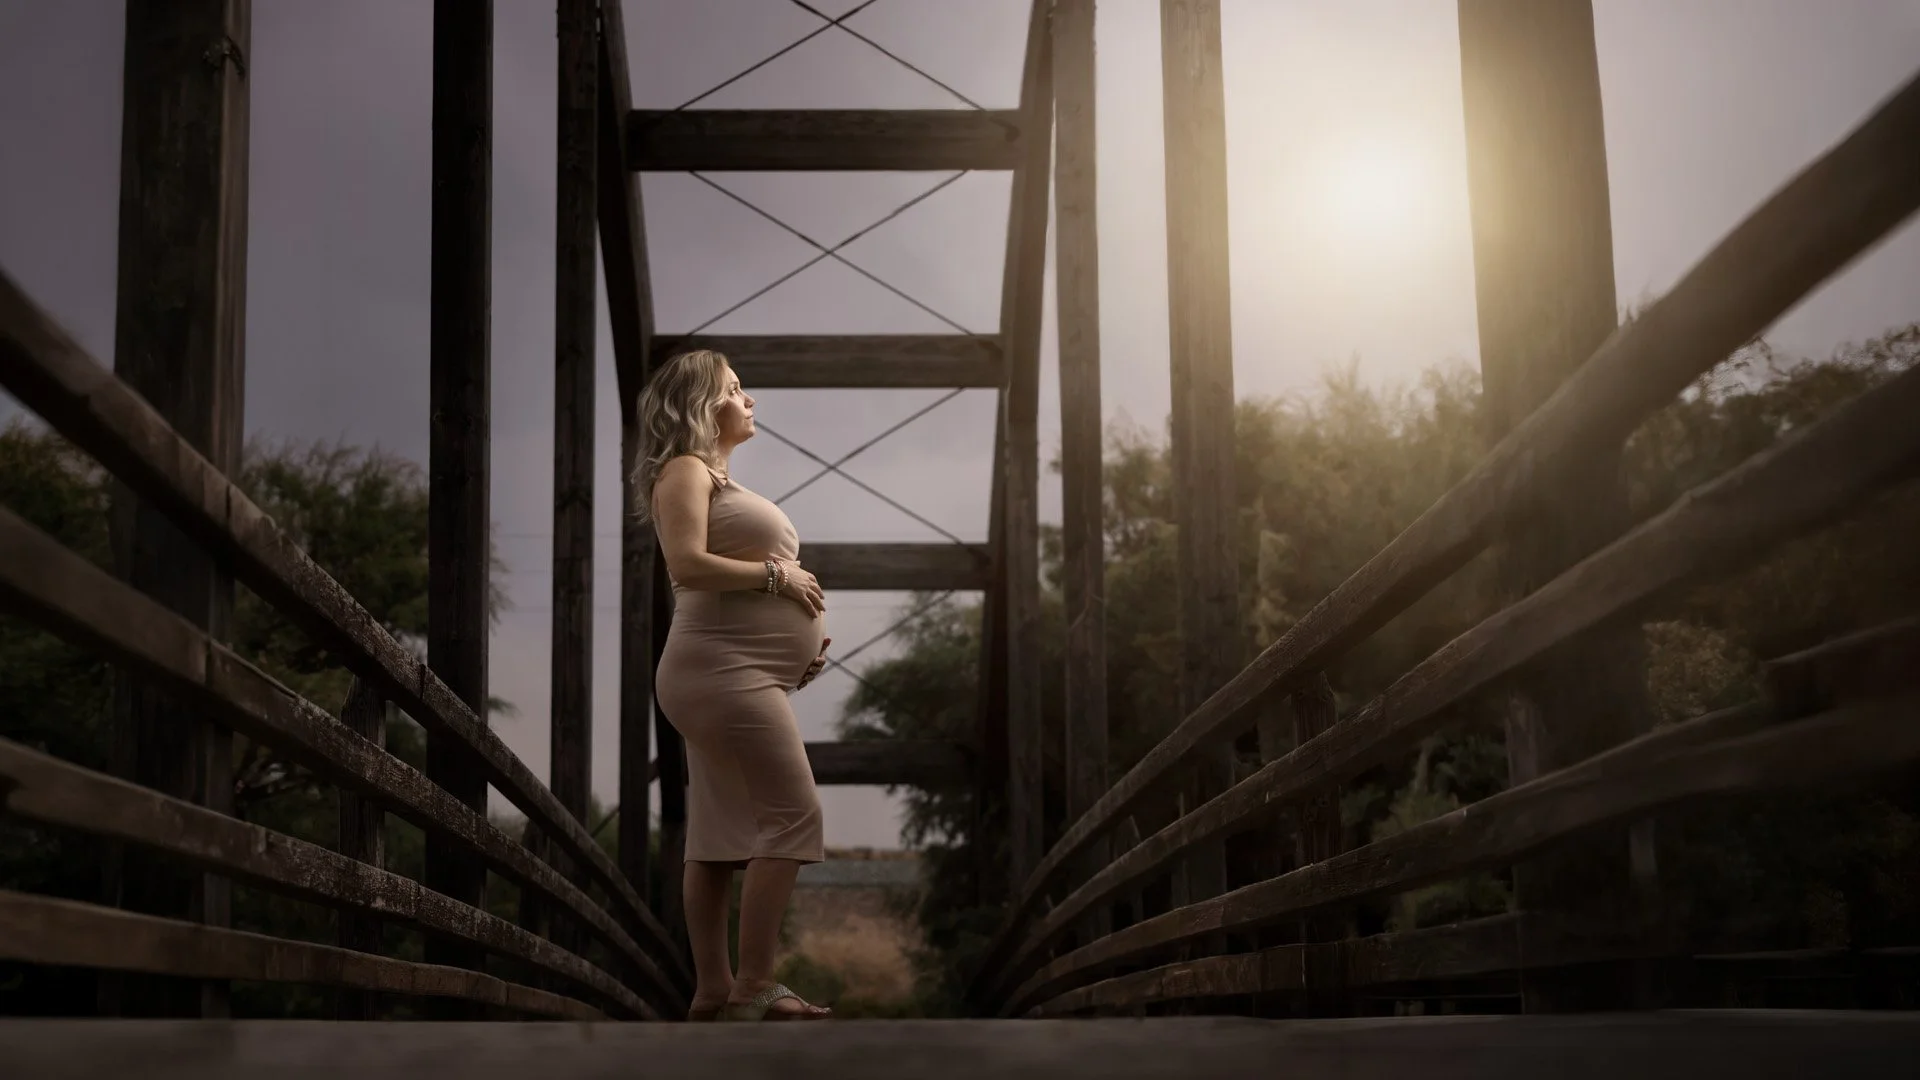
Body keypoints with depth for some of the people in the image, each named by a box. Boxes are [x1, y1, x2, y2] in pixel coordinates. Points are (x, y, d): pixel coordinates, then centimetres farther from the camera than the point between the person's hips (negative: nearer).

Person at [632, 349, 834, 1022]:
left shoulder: (719, 477, 24)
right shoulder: (685, 469, -5)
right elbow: (687, 564, -20)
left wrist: (803, 634, 13)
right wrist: (777, 575, -12)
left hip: (737, 675, 10)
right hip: (723, 671, -10)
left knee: (722, 829, 8)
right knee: (792, 815, -13)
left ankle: (712, 990, 10)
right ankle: (755, 988, -12)